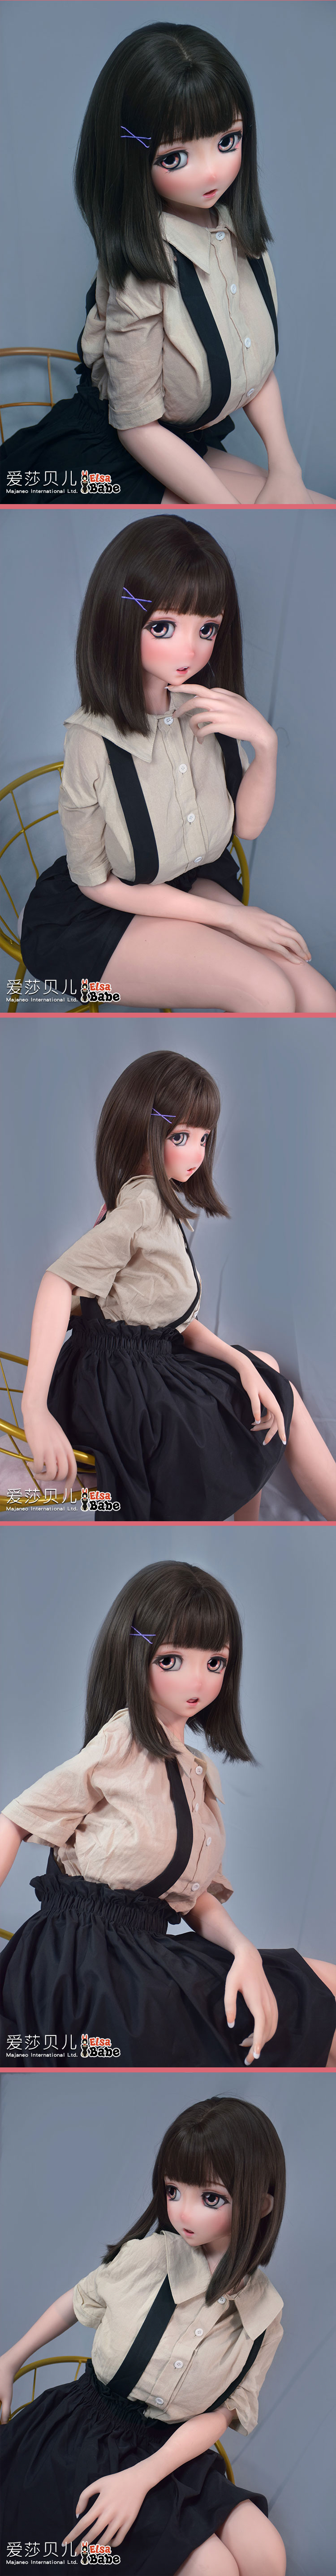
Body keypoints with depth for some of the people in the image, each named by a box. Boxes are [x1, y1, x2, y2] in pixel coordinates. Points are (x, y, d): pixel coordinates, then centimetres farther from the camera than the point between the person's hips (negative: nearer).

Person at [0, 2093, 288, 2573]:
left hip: (169, 2448, 4)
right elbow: (80, 2299, 6)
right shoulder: (145, 2258, -15)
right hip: (88, 2430, -4)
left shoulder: (265, 2313, -8)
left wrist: (141, 2477, -21)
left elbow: (220, 2415, -8)